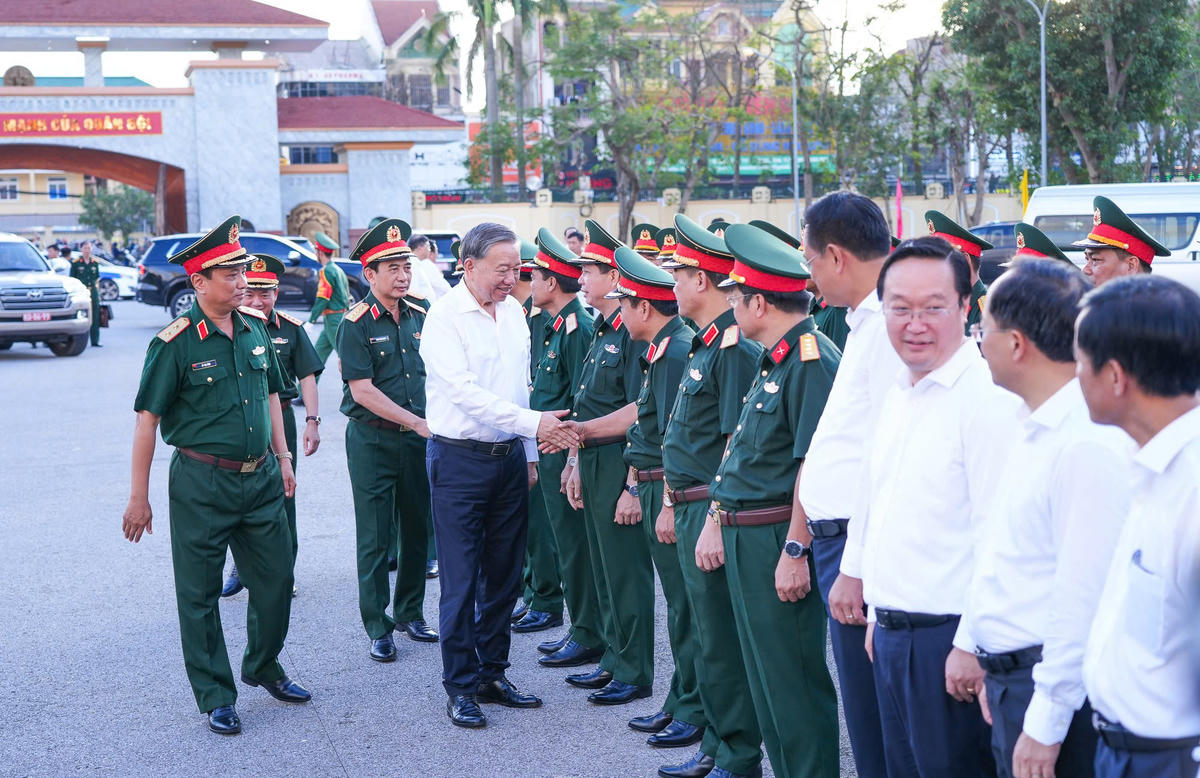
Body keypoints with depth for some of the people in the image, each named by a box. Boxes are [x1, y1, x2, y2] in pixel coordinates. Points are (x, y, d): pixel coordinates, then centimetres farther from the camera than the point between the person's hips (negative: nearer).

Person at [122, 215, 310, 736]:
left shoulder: (255, 328, 4)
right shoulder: (175, 343, -13)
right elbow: (148, 419, -11)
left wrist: (283, 459, 16)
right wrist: (138, 497, -11)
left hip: (260, 479, 5)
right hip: (202, 484, -5)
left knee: (276, 580, 13)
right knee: (200, 594, 5)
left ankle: (263, 668, 35)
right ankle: (215, 696, 18)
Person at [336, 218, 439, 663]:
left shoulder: (420, 317, 5)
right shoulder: (356, 325, -11)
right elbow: (362, 391, -16)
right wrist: (419, 423, -18)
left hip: (417, 441, 5)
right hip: (373, 440, -5)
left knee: (416, 530, 12)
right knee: (375, 537, 1)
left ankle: (410, 613, 27)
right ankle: (377, 627, 10)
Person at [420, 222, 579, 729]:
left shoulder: (514, 311, 8)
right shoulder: (445, 316, -13)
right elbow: (465, 392, -22)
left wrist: (529, 455, 15)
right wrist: (533, 424, -26)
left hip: (509, 456, 7)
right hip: (459, 459, -6)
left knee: (504, 574, 12)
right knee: (461, 580, -1)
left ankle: (493, 673, 24)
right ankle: (460, 686, 10)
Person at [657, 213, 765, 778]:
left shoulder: (735, 346, -17)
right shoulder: (704, 344, 15)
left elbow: (738, 445, -21)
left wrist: (716, 521, -22)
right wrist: (672, 504, 21)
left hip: (713, 508, -10)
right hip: (690, 508, 10)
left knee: (720, 640, -3)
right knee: (706, 632, 16)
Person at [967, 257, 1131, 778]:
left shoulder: (1089, 445, -21)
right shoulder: (1036, 428, 10)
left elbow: (1084, 598, -23)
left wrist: (1047, 724, -19)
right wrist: (997, 672, 17)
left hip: (1052, 690, -9)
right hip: (1011, 677, 9)